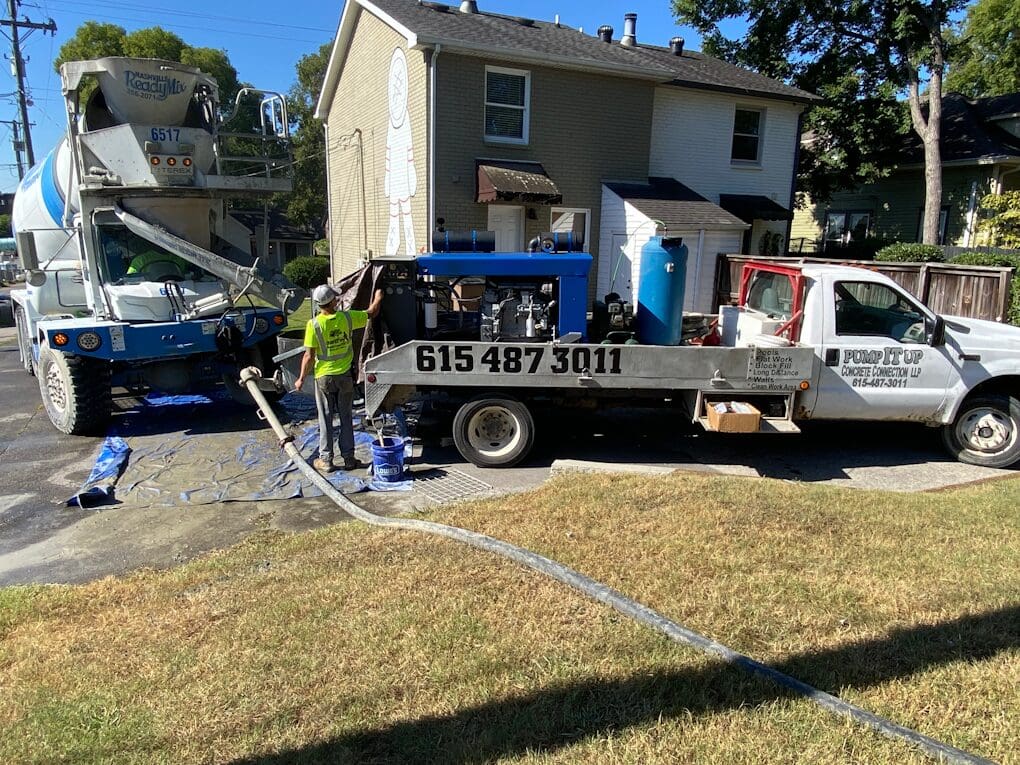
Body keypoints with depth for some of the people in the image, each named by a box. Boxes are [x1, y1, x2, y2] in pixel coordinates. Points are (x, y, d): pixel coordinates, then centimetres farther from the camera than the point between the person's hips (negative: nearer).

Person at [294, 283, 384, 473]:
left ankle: (326, 459, 14)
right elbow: (372, 313, 7)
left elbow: (309, 356, -14)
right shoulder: (347, 318, -10)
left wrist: (301, 378, -2)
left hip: (324, 377, -2)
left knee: (325, 419, 9)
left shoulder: (313, 325, -15)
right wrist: (378, 298, 27)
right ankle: (348, 458, 17)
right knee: (346, 418, 12)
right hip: (345, 375, 2)